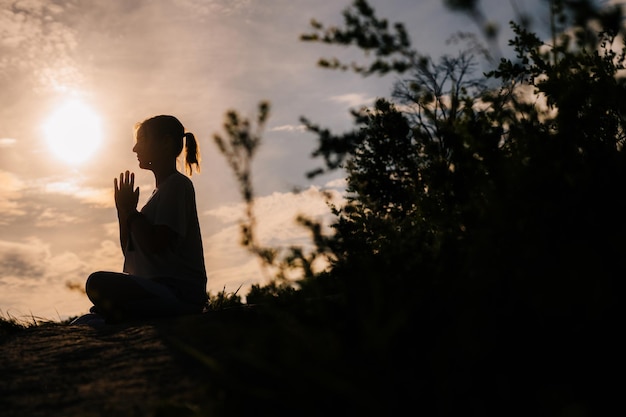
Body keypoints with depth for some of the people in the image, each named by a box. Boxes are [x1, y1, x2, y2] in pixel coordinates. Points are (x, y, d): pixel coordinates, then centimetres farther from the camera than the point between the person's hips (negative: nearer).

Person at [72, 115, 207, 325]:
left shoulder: (177, 184, -4)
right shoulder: (160, 192, 25)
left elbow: (154, 245, -16)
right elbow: (129, 250, 24)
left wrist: (131, 210, -1)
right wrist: (123, 209, 14)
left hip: (179, 293, -9)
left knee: (99, 282, -31)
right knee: (82, 324, 4)